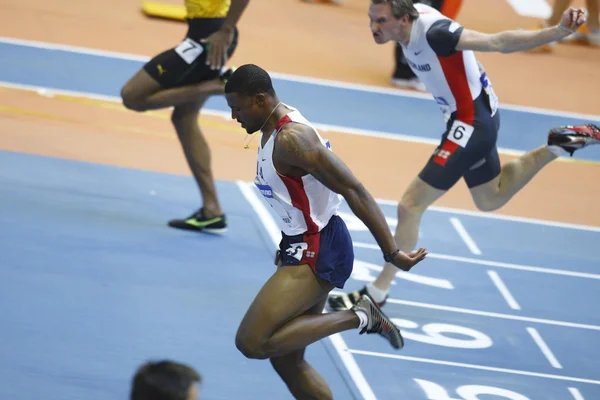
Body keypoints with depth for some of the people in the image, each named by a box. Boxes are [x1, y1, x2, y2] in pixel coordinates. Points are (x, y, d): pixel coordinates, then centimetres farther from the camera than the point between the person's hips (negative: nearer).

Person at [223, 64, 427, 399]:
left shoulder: (292, 139, -22)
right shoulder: (275, 127, 8)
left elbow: (354, 191, -24)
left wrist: (392, 252, -25)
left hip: (317, 253, -10)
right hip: (304, 247, 10)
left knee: (252, 342, -17)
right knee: (286, 358, 13)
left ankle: (357, 317, -9)